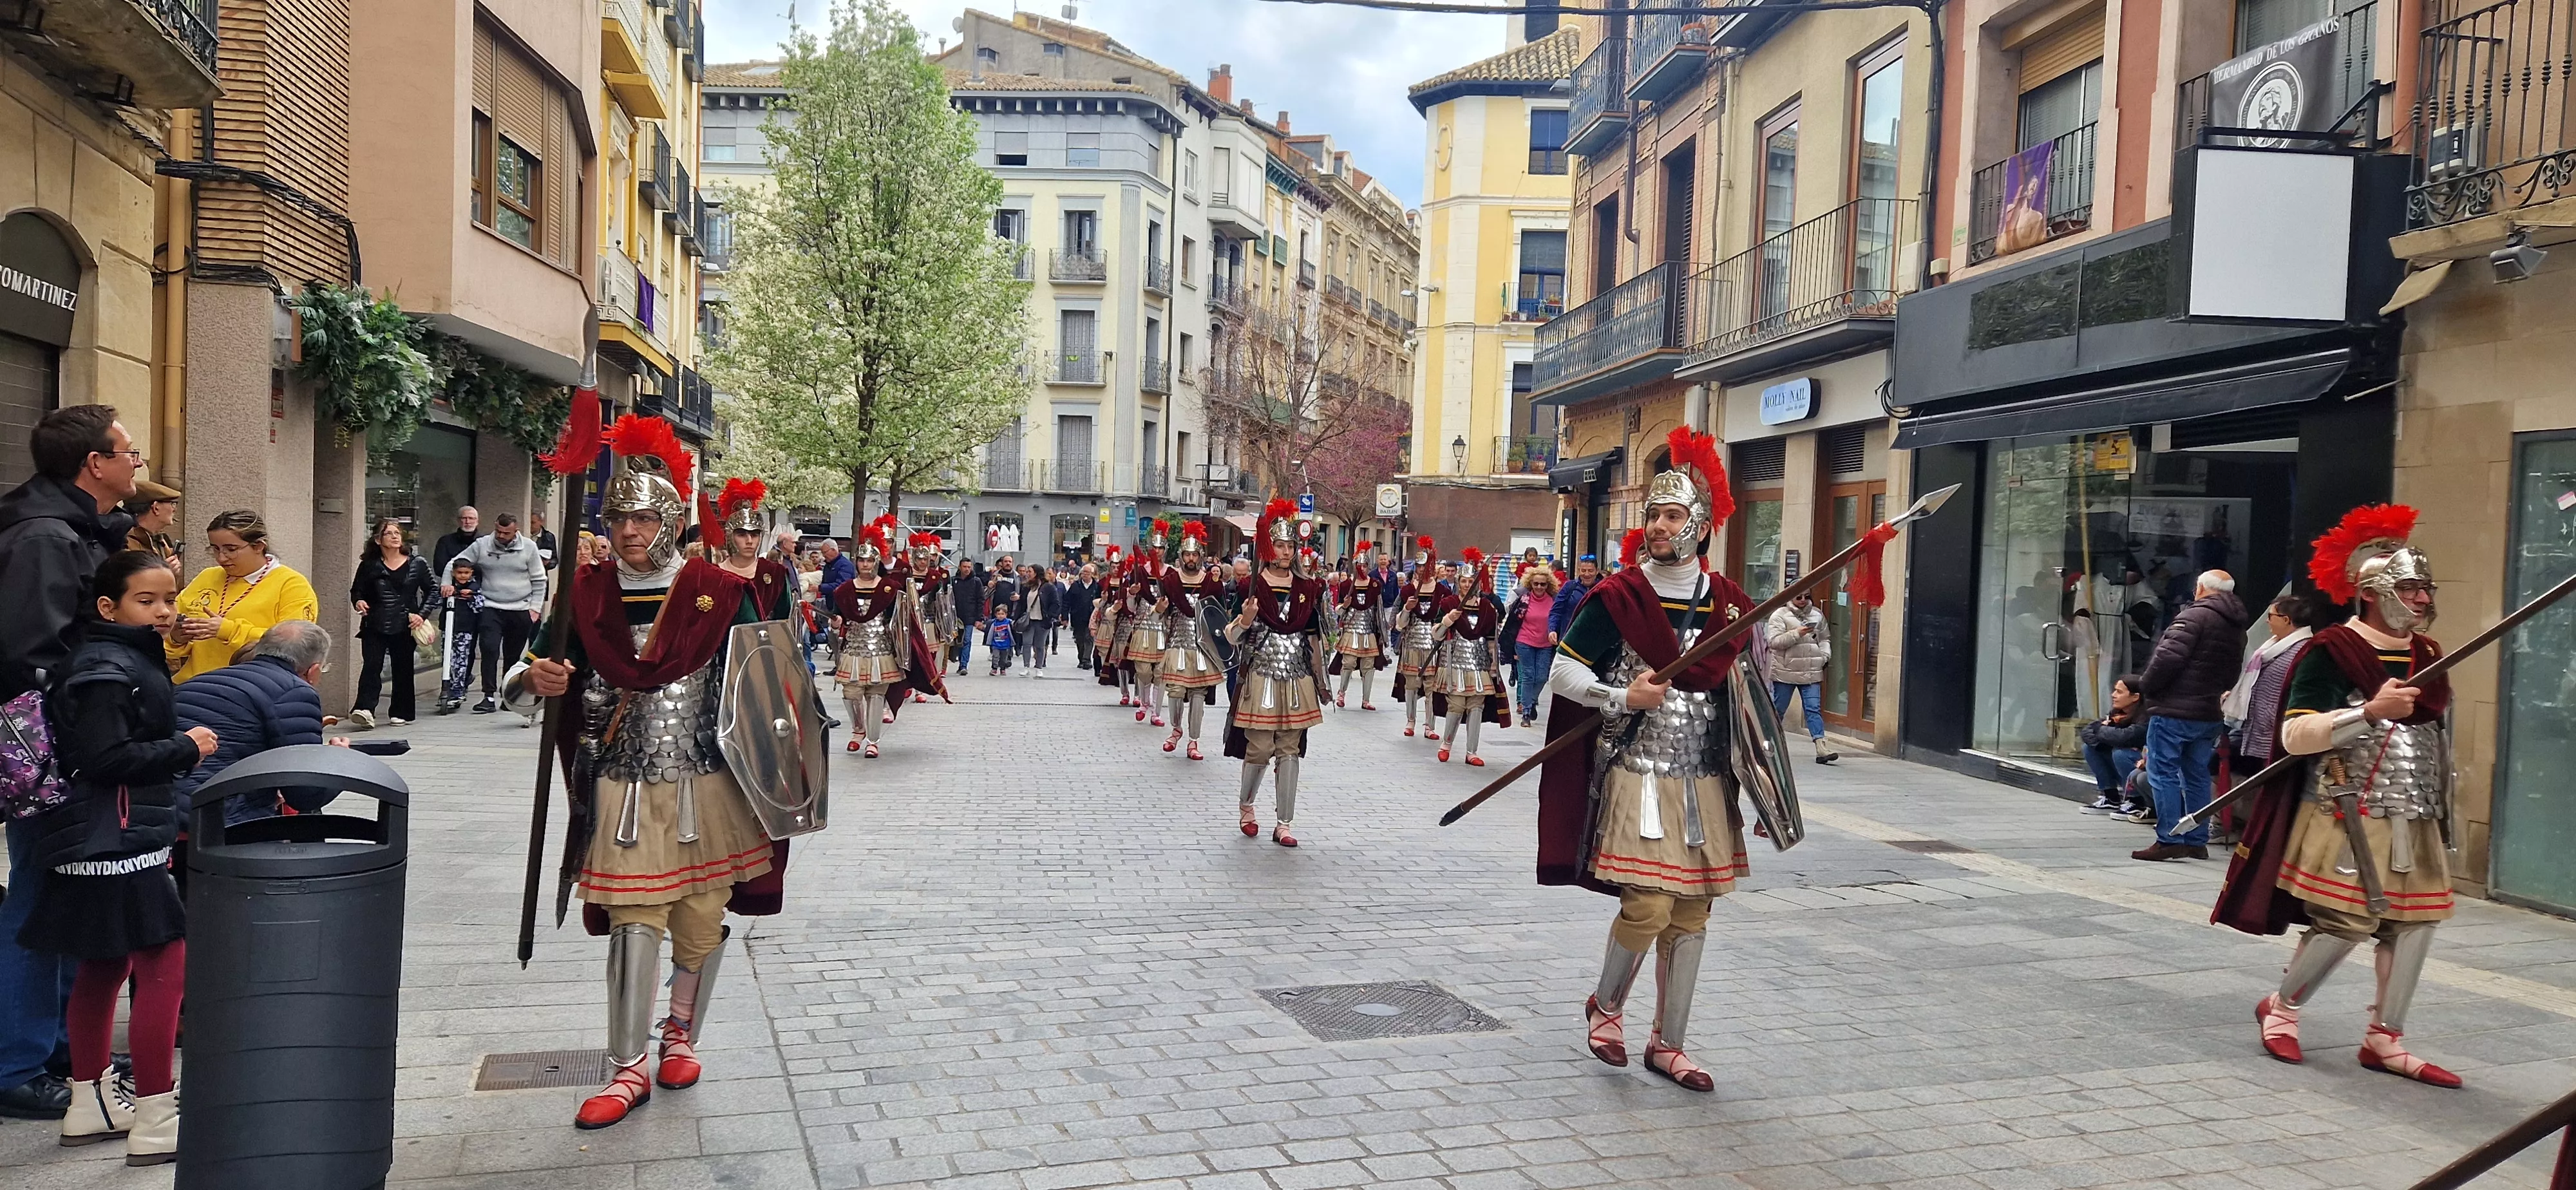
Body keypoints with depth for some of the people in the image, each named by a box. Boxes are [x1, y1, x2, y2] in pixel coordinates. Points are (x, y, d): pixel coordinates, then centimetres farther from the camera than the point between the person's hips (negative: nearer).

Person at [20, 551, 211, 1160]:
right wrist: (186, 748, -15)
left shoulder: (132, 659, 14)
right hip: (116, 842, -11)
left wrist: (181, 744, 7)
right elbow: (105, 757, -22)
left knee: (103, 968, 16)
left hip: (118, 840, 11)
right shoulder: (106, 669, -16)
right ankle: (155, 1122, -3)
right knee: (165, 966, -8)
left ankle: (90, 1104, 27)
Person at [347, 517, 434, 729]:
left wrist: (422, 614, -2)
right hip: (374, 626, 0)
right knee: (371, 666, -14)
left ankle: (402, 713, 18)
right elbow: (356, 590, 11)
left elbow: (433, 589, 9)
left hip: (404, 627, 1)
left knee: (403, 669, 7)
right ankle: (365, 709, -24)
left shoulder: (416, 564, 2)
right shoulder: (369, 565, 3)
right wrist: (358, 602, -11)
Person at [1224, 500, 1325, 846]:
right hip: (1260, 681, -3)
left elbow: (1314, 640, 13)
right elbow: (1232, 637, -3)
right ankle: (1246, 806, 28)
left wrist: (1320, 684, 14)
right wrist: (1245, 621, -24)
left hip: (1296, 684, 3)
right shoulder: (1252, 588, -3)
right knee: (1259, 750, 0)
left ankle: (1285, 824, 9)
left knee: (1289, 752, 3)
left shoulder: (1307, 590, 7)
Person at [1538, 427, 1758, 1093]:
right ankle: (1606, 1004, 18)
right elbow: (1563, 671, -3)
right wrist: (1622, 698, -19)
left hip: (1704, 783, 4)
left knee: (1691, 915, 8)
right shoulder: (1619, 598, -6)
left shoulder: (1730, 605, 6)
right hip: (1640, 776, -4)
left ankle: (1669, 1044, 20)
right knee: (1648, 907, -11)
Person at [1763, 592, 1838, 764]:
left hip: (1811, 673, 3)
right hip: (1785, 671, -3)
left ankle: (1821, 747, -12)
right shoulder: (1780, 616, -4)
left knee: (1814, 709, -5)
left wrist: (1825, 656, 4)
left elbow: (1824, 639, 22)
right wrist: (1796, 634, -23)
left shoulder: (1817, 615, 11)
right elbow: (1773, 641, -15)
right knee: (1779, 709, 8)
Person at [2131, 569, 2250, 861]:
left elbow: (2169, 657, -20)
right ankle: (2197, 841, 17)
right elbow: (2233, 674, 18)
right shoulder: (2238, 628, 16)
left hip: (2174, 709, -8)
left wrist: (2145, 687, -8)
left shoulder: (2196, 615, -12)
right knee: (2197, 775, 14)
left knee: (2163, 773, -4)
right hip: (2211, 714, 8)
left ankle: (2169, 840, -7)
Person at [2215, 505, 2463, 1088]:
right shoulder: (2331, 652, -12)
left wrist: (2439, 810, 23)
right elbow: (2294, 736, -21)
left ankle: (2385, 1040, 16)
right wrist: (2369, 711, -30)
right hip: (2348, 816, -7)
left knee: (2416, 921, 4)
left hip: (2415, 820, 7)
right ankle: (2281, 1008, 16)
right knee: (2347, 922, -8)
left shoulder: (2427, 655, 11)